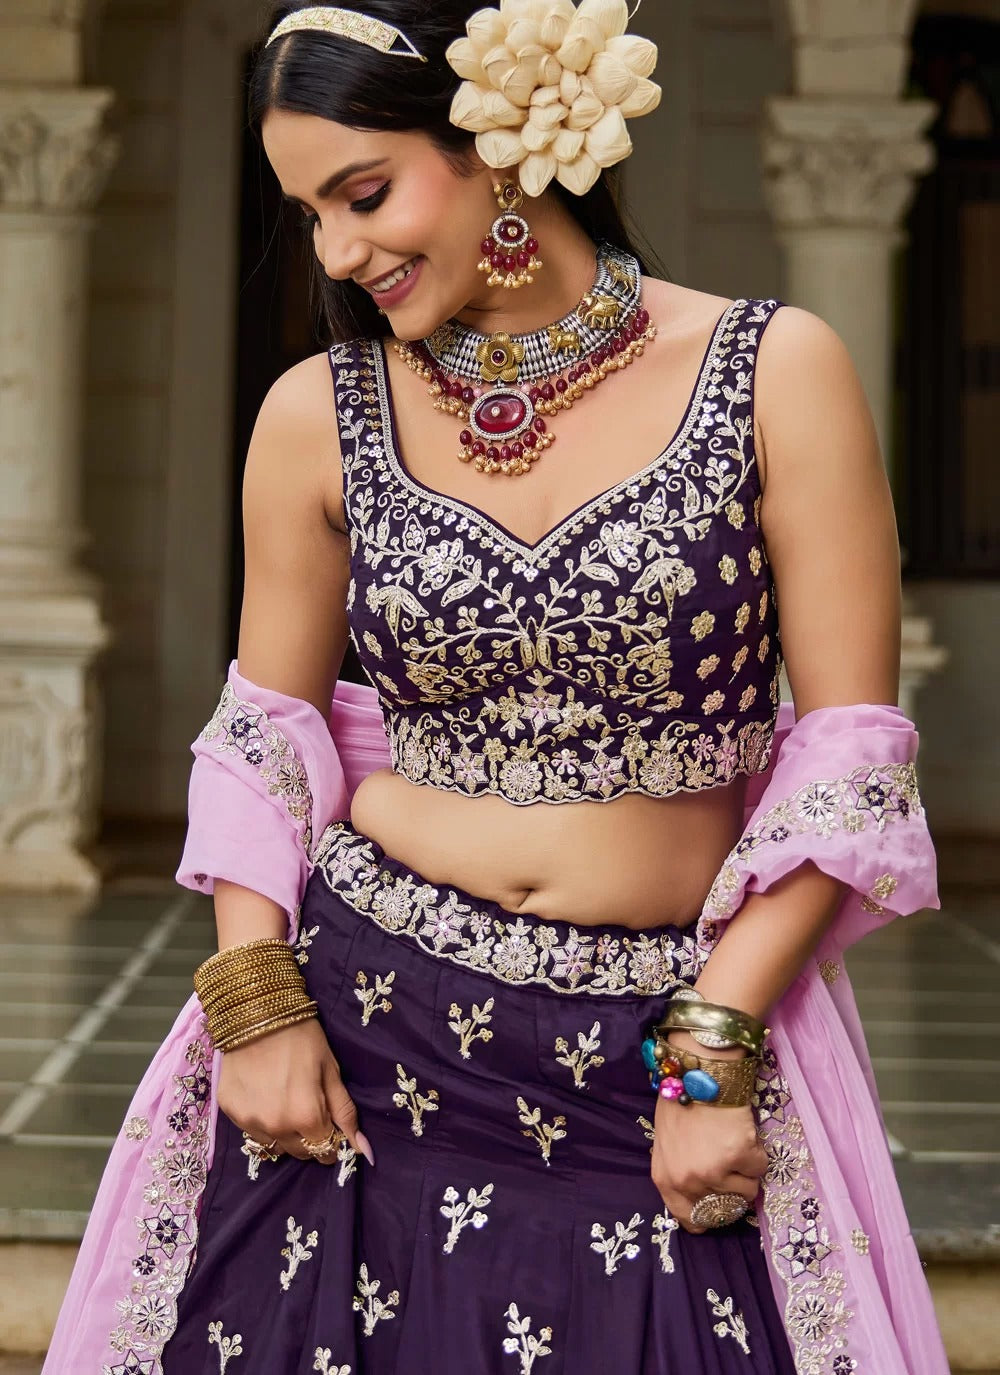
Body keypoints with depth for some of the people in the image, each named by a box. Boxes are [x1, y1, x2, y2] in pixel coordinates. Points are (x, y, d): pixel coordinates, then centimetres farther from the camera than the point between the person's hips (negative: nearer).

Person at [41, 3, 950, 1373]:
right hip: (365, 1038, 2)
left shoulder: (773, 372, -6)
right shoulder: (319, 414, 2)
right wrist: (258, 997, -3)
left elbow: (851, 756, -5)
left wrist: (713, 1049, -10)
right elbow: (265, 734, 10)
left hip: (670, 1054, -1)